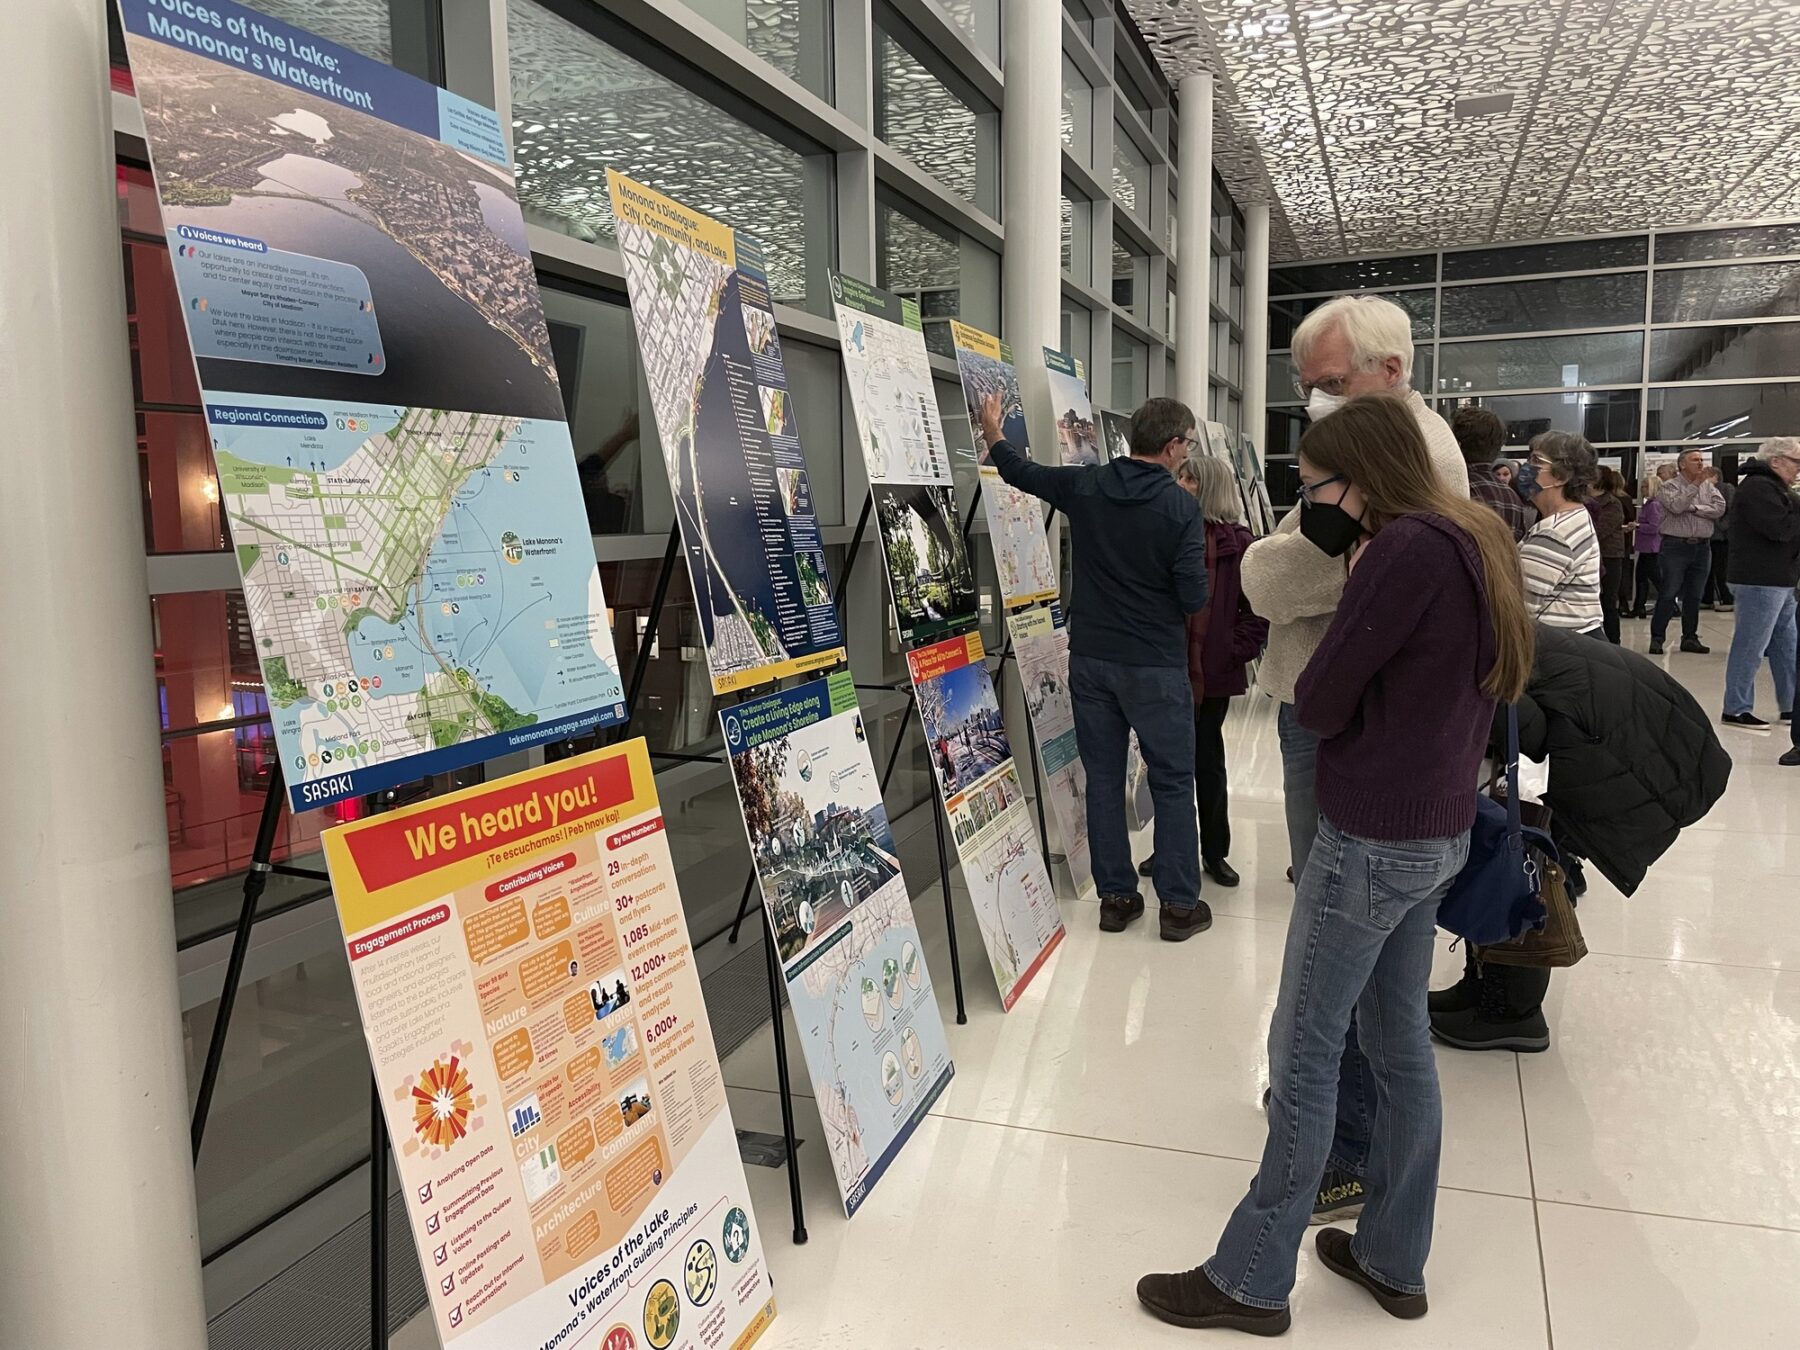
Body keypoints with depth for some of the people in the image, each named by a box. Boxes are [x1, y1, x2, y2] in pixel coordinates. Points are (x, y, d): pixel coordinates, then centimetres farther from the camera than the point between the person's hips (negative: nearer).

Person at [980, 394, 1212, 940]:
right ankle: (1179, 904, 13)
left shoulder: (1083, 484, -2)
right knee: (1172, 782, 7)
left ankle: (1115, 896, 19)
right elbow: (1194, 597, -15)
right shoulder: (1180, 506, -13)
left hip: (1090, 657, 4)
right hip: (1155, 664, -4)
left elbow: (1023, 473, 15)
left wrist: (993, 436, 34)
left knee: (1103, 778, 12)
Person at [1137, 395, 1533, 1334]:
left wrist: (1351, 569, -4)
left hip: (1373, 839, -10)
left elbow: (1319, 706, -17)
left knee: (1304, 1048, 1)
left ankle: (1252, 1279, 15)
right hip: (1437, 830, 10)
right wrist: (1361, 565, 1)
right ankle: (1393, 1259, 31)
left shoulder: (1406, 549, -21)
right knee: (1399, 1039, 17)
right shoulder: (1472, 539, 9)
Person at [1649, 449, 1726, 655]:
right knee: (1668, 594, -5)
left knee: (1694, 596, 9)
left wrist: (1695, 508, -10)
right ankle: (1656, 638, -1)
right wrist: (1695, 485, -17)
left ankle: (1690, 638, 17)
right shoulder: (1669, 486, -2)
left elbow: (1720, 508, -2)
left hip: (1702, 547, 5)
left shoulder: (1708, 487, 11)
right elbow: (1676, 506, -19)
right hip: (1676, 545, -5)